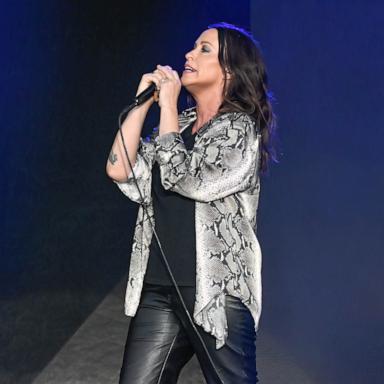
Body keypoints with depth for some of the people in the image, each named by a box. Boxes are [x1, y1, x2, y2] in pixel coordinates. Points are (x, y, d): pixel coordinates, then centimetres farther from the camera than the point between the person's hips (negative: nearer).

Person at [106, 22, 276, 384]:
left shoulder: (240, 128, -5)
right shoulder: (179, 123, 13)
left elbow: (181, 177, -18)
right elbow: (119, 169, 3)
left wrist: (167, 103, -9)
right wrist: (143, 102, 1)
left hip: (217, 289, -6)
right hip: (157, 287, 6)